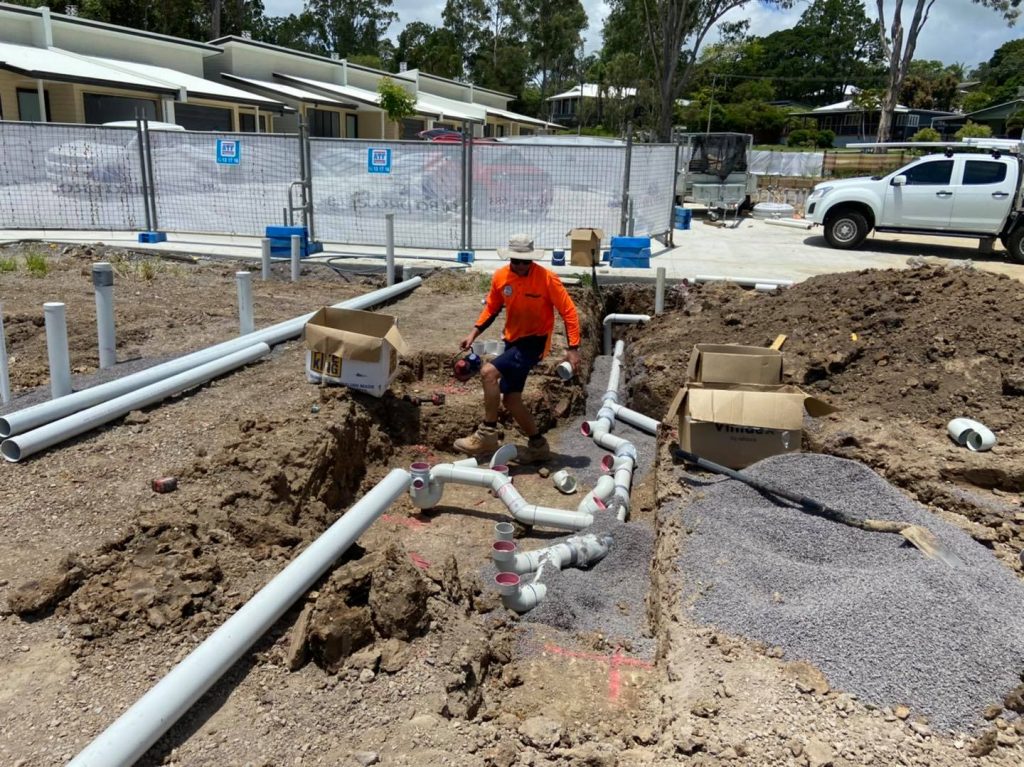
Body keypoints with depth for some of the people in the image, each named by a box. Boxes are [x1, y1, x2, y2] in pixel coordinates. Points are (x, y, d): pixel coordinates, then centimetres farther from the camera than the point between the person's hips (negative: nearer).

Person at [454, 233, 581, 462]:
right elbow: (492, 308, 12)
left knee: (489, 372, -23)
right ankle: (538, 445, 25)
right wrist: (474, 333, 2)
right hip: (513, 341, 7)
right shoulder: (500, 277, -3)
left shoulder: (547, 278, -18)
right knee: (510, 399, 9)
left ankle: (487, 435, -12)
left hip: (534, 341, -7)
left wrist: (573, 348, -17)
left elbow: (568, 311, -13)